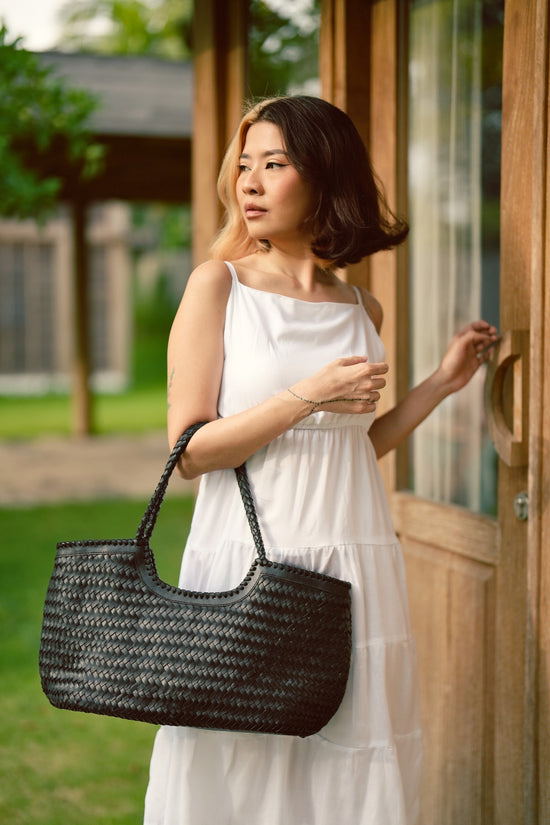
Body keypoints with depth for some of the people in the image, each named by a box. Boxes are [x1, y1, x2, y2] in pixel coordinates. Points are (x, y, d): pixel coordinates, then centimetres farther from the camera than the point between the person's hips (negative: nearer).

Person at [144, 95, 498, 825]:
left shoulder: (362, 311, 9)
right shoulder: (218, 286, -2)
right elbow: (190, 450, -7)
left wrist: (441, 383, 10)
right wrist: (306, 397, -15)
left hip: (353, 570, 4)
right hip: (246, 564, -3)